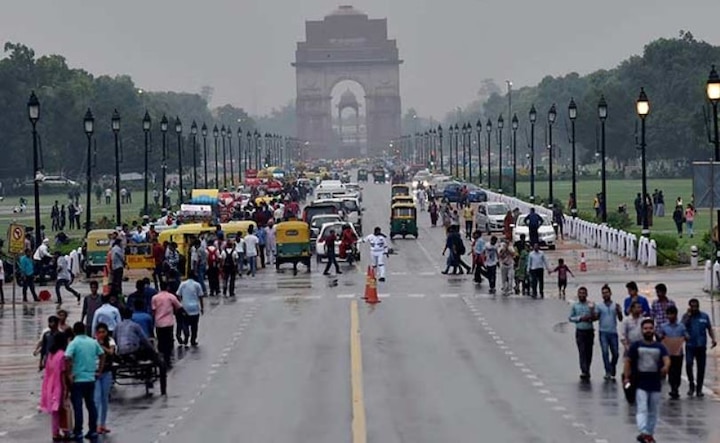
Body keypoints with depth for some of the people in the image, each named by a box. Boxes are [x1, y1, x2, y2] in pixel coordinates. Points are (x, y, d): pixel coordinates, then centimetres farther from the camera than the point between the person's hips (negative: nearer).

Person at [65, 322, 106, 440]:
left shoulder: (74, 343, -11)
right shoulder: (93, 342, 6)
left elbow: (67, 358, -24)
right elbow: (102, 355, 15)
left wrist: (69, 373, -14)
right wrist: (99, 371, 19)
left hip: (77, 379, -5)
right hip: (91, 379, 5)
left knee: (78, 406, 0)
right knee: (91, 405, 12)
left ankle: (78, 432, 1)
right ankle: (93, 430, 15)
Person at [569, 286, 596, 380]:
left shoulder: (591, 304, 2)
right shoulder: (575, 306, 3)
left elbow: (594, 318, 1)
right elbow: (570, 318, 5)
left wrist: (592, 309, -17)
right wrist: (580, 318, -10)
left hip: (589, 331, 1)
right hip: (580, 331, -1)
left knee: (589, 352, 6)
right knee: (582, 352, -10)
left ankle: (587, 371, 18)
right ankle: (584, 371, -16)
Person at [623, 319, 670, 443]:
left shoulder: (660, 347, 5)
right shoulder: (636, 346, 2)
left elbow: (666, 359, -8)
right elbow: (628, 361, 5)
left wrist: (666, 366, -31)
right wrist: (627, 377, -3)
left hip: (655, 383, 3)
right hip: (640, 383, -3)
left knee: (653, 411, 11)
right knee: (642, 409, -14)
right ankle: (644, 432, -23)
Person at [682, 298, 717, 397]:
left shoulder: (705, 316, 6)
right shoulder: (686, 316, 2)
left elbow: (709, 329, 9)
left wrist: (713, 339, -5)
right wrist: (689, 315, -14)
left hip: (701, 346, 2)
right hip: (690, 345, -2)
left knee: (701, 368, 4)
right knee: (688, 364, -19)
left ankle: (699, 389, 13)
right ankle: (691, 385, -2)